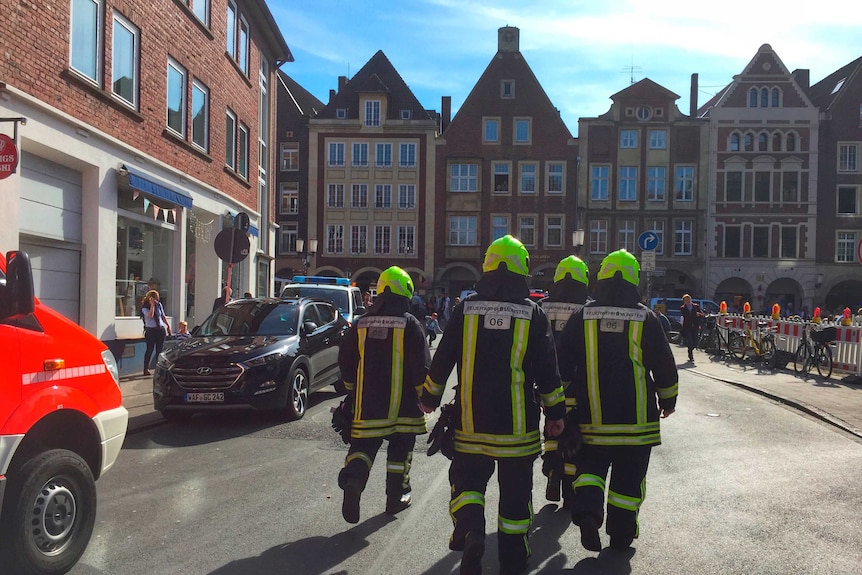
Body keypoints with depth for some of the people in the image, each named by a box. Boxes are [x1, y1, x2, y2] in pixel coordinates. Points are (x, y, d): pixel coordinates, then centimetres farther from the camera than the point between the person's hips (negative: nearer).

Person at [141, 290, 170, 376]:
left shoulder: (159, 305, 10)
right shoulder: (144, 307, -4)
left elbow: (163, 316, 18)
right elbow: (150, 315, -22)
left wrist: (168, 325, 14)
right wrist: (152, 305, -18)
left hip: (161, 329, 5)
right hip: (150, 330, -4)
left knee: (160, 349, 4)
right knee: (150, 349, -4)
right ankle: (146, 369, 3)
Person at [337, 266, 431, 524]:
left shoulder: (361, 323, 5)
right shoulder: (410, 324, -7)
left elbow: (345, 360, 11)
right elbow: (421, 365, -11)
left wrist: (352, 389, 25)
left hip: (367, 402, 3)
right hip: (402, 403, -2)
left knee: (363, 444, 10)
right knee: (400, 447, 13)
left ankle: (353, 479, -16)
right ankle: (396, 497, 21)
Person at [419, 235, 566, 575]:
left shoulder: (466, 308, -2)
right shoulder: (532, 313, -4)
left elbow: (442, 360, 3)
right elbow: (547, 370, -2)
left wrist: (430, 397, 17)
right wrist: (555, 413, 8)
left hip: (471, 423, 0)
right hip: (517, 425, 0)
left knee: (467, 479, 15)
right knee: (515, 492, 13)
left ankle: (469, 527, -11)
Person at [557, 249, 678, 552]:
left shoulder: (581, 317, -3)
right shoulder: (645, 318, -4)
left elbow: (563, 364, -2)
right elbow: (664, 365, 3)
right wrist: (668, 400, 17)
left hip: (591, 415, 0)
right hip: (636, 417, 0)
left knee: (590, 466, 14)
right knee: (628, 476, 12)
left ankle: (587, 511, -9)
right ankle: (621, 534, 20)